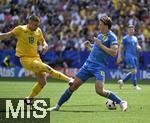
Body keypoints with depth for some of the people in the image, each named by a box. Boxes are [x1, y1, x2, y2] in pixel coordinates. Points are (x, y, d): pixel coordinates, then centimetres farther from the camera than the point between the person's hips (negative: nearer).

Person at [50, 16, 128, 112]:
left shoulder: (112, 37, -9)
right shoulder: (100, 35, 14)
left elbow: (114, 52, -20)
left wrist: (100, 44, -18)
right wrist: (90, 45, 13)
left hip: (99, 67, -7)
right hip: (88, 64, 7)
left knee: (100, 91, -21)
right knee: (74, 85, 3)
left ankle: (122, 102, -6)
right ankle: (58, 106, 10)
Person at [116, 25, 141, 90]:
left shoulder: (135, 38, 17)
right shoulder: (125, 38, -2)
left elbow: (138, 46, 20)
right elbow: (121, 47, -2)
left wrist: (138, 47, -5)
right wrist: (119, 56, -10)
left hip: (134, 56, 7)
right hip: (129, 56, -7)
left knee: (134, 72, 7)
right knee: (133, 71, -12)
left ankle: (122, 80, 17)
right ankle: (135, 85, -5)